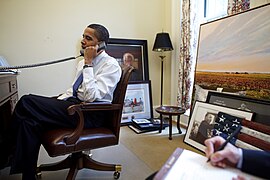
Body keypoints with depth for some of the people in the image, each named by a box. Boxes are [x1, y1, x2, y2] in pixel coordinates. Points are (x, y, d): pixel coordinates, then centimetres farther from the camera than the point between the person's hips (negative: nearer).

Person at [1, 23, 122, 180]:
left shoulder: (111, 65, -9)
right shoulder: (84, 61, 16)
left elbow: (91, 96, -21)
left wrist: (88, 63, -17)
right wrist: (56, 103, 5)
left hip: (92, 114, -8)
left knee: (27, 102, -17)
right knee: (31, 122, -15)